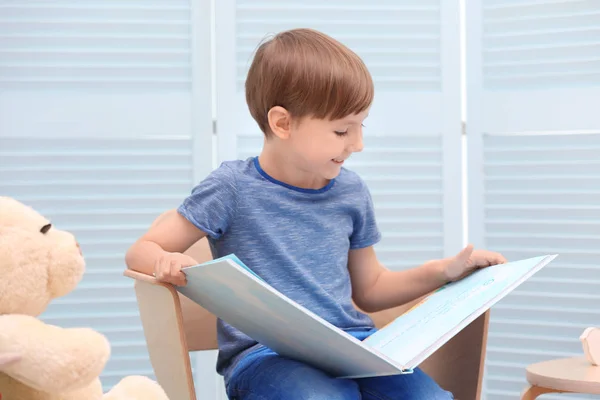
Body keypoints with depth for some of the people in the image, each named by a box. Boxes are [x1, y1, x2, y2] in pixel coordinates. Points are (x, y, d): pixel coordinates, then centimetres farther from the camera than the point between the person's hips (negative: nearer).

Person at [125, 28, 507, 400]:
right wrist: (166, 262, -23)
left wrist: (444, 270, 13)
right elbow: (140, 251, 2)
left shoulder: (351, 192, 12)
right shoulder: (233, 188, -2)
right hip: (264, 354, -4)